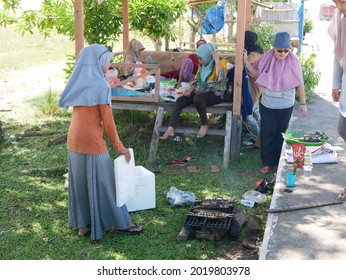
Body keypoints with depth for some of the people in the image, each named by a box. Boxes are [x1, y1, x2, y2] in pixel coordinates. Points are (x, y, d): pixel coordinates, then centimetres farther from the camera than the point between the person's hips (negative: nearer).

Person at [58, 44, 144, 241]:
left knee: (80, 183, 14)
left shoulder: (79, 83, 8)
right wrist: (119, 145, -5)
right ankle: (122, 223, 16)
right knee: (104, 183, 3)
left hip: (75, 140, 8)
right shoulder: (101, 85, -14)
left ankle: (83, 224, 23)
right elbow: (107, 119, -14)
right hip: (93, 142, -7)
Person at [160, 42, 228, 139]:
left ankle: (204, 125, -17)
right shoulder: (202, 66, 13)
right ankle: (170, 129, -26)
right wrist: (189, 90, -2)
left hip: (215, 94, -7)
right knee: (179, 101, -17)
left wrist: (216, 60, -23)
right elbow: (196, 80, 18)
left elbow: (220, 77, -28)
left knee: (198, 98, -38)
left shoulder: (220, 63, -8)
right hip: (200, 92, 7)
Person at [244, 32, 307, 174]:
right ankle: (268, 162, 18)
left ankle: (279, 162, 24)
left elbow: (299, 84, -6)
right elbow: (257, 73, 6)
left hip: (285, 105, -2)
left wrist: (303, 103, -4)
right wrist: (246, 61, -6)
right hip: (266, 103, 3)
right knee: (267, 133, 7)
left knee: (281, 133, 10)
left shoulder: (293, 61, -12)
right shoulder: (267, 57, -4)